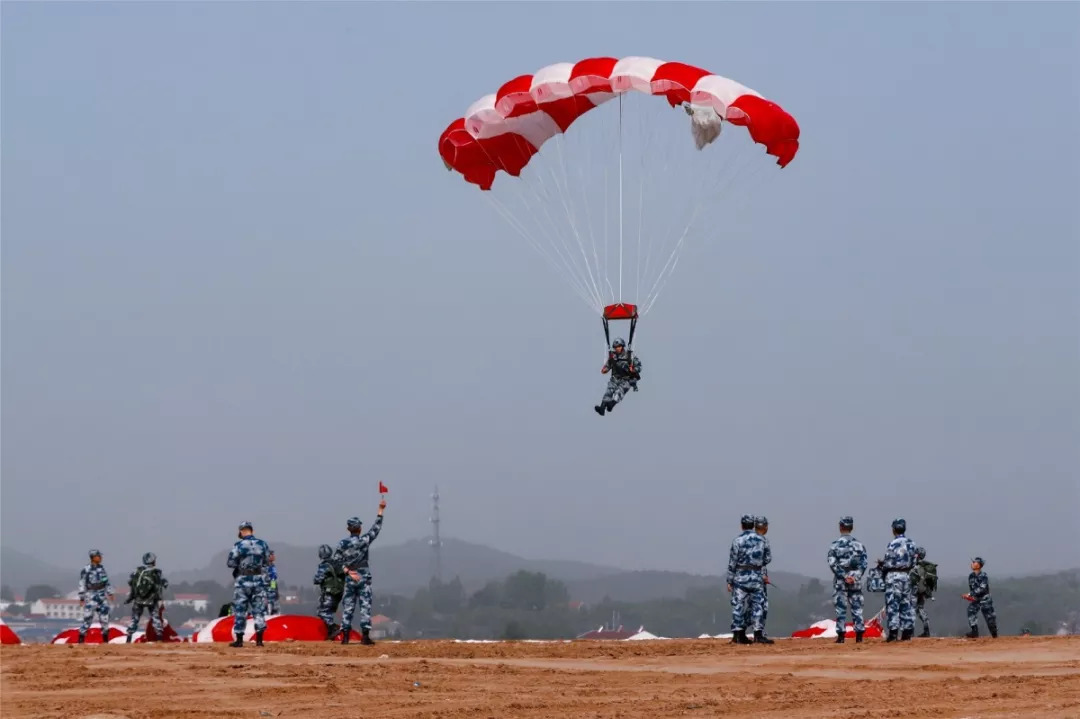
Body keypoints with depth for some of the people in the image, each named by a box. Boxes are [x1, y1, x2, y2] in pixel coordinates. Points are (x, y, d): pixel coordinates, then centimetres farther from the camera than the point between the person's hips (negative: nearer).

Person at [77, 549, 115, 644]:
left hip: (102, 596, 6)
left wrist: (110, 593, 15)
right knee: (87, 618, -8)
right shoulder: (86, 570, -11)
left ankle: (105, 639, 13)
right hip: (91, 596, -6)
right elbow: (82, 584, -9)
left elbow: (107, 581, 17)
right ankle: (81, 639, -2)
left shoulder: (102, 567, 8)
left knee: (104, 618, 5)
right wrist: (81, 598, -11)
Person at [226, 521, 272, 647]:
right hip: (258, 580, 3)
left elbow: (230, 563, -10)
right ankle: (259, 640, 5)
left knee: (240, 611, 4)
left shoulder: (238, 546, -11)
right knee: (259, 610, 8)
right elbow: (267, 561, 6)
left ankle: (239, 640, 5)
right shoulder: (263, 544, 0)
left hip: (242, 581, -3)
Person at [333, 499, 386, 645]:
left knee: (347, 607, 6)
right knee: (365, 606, -1)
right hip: (364, 578, -2)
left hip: (349, 579, 2)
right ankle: (365, 635, -8)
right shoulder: (364, 540, -8)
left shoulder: (342, 544, -2)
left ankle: (345, 636, 3)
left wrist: (347, 571, -7)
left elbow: (336, 561, -5)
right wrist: (380, 510, 4)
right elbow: (376, 528, 0)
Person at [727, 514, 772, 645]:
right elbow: (768, 558, 8)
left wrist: (729, 581, -1)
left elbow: (732, 562, -7)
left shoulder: (738, 540, -8)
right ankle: (758, 634, 1)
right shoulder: (762, 539, 2)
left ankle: (738, 634, 3)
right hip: (757, 576, 2)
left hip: (741, 577, -2)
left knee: (738, 606, 3)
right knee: (757, 606, 6)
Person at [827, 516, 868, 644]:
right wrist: (856, 576, -3)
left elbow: (832, 563, -10)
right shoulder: (858, 543, 6)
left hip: (840, 580, -2)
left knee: (841, 609, 1)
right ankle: (859, 636, 2)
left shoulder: (835, 544, -3)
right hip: (856, 580, 2)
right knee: (857, 608, 6)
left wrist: (844, 576, -10)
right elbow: (863, 563, 0)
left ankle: (841, 635, -2)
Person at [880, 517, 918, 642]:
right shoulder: (911, 543, 5)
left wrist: (882, 564, 8)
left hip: (893, 575, -6)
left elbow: (888, 563, -12)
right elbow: (913, 562, 8)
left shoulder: (893, 544, -13)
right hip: (906, 575, 6)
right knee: (906, 603, 11)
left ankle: (893, 631, -9)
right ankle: (907, 631, 11)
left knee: (892, 604, -4)